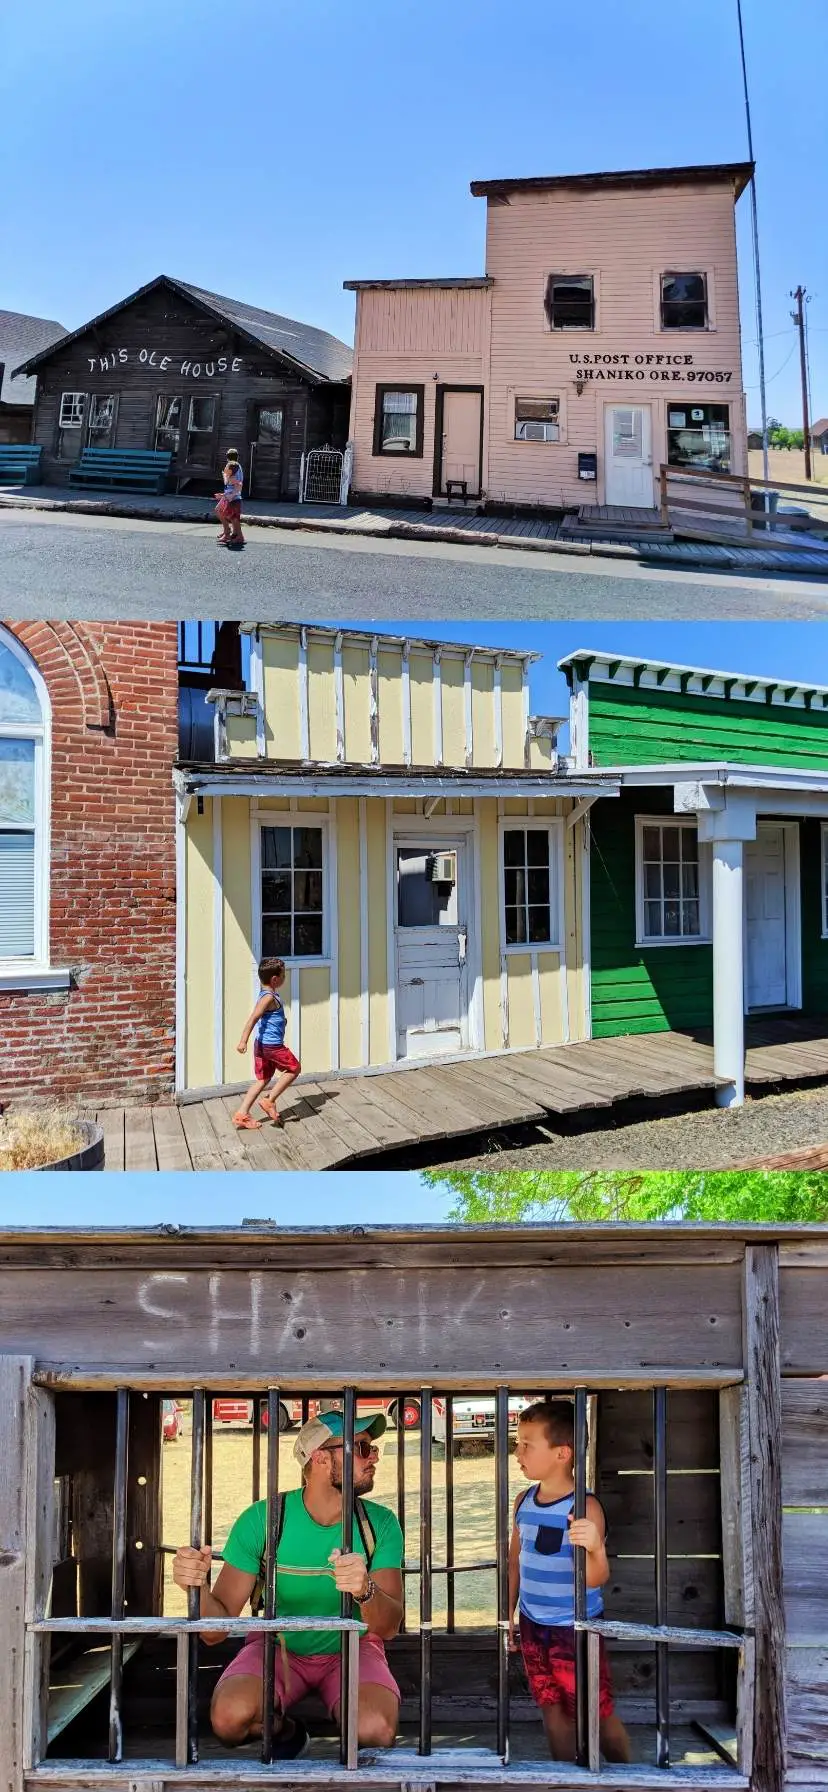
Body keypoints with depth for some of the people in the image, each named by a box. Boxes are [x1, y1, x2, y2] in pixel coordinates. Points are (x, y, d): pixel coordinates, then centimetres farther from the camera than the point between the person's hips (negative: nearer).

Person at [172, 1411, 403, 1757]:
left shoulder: (380, 1523, -11)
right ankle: (283, 1730, 2)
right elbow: (217, 1629, -16)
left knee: (376, 1731, -31)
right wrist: (198, 1588, -40)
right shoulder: (262, 1519, -16)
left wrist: (366, 1592, -43)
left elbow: (389, 1627, -19)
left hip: (350, 1649, 1)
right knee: (229, 1718, -32)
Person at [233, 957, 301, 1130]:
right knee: (294, 1068, 7)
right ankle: (269, 1101, 5)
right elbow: (253, 1018, -26)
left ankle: (242, 1114, 9)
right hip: (272, 1045, -9)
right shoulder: (269, 998, -18)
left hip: (262, 1044, 9)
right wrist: (243, 1040, -33)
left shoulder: (268, 995, 12)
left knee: (263, 1079, 13)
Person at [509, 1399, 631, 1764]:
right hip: (533, 1626, 6)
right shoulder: (523, 1501, 0)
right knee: (553, 1711, 15)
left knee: (598, 1714, 6)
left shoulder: (584, 1507, -20)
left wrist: (595, 1548, -47)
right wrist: (509, 1612, 15)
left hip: (576, 1628, -6)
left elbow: (594, 1579, -27)